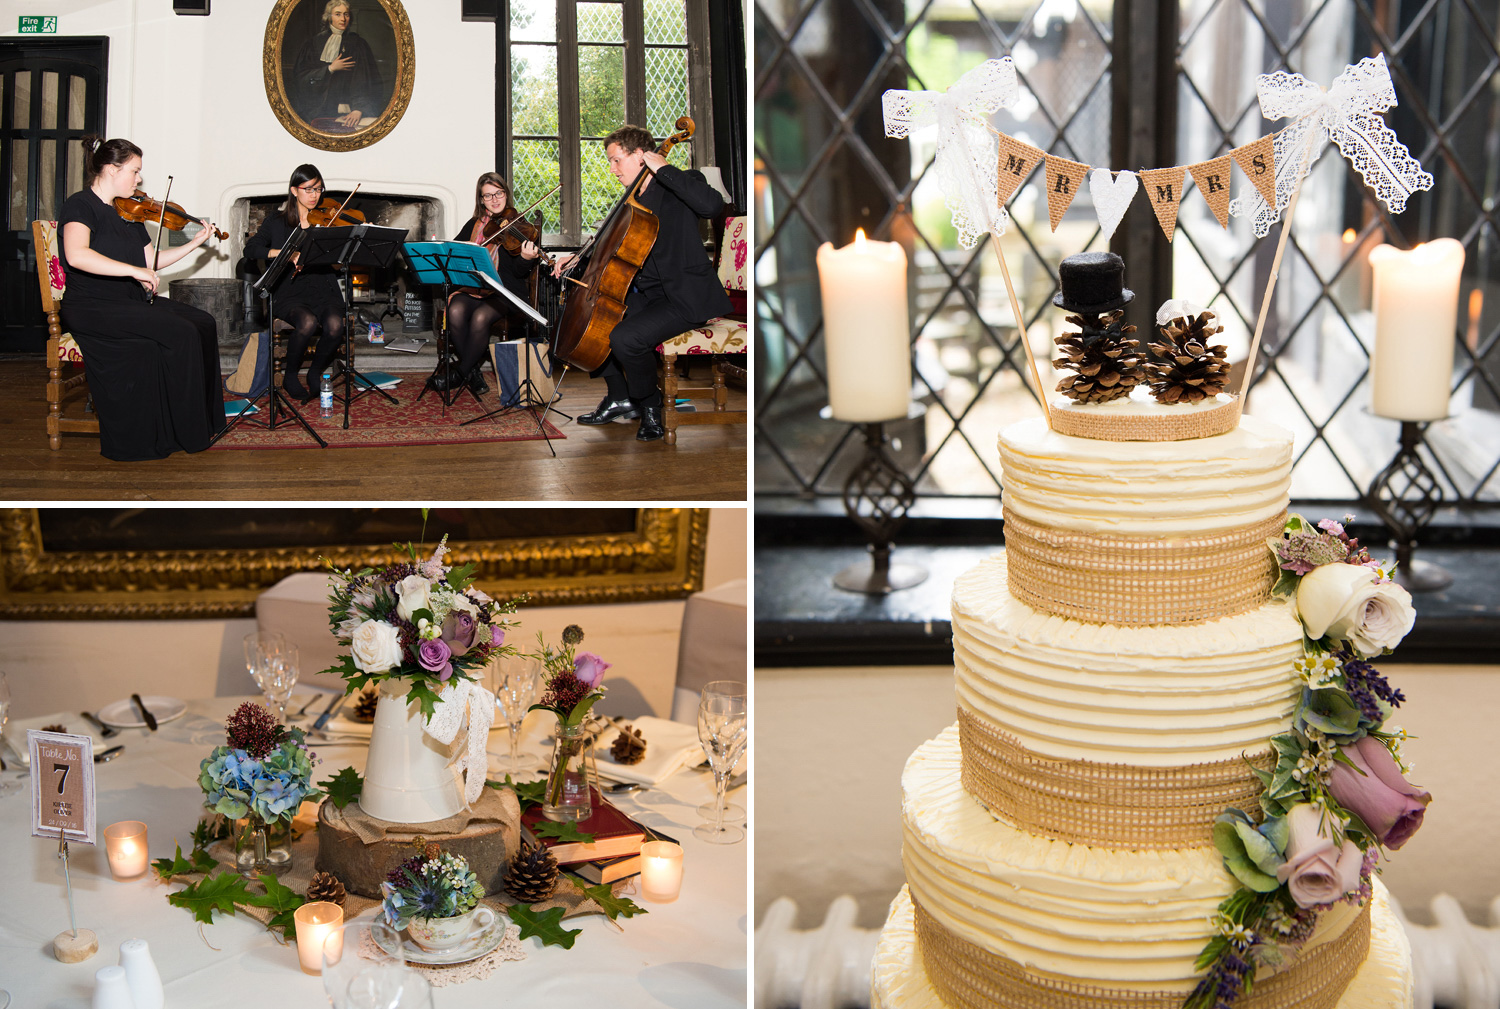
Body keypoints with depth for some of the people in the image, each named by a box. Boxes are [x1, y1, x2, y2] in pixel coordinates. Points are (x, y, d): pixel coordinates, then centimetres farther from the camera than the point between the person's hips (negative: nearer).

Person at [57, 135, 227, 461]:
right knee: (180, 332, -24)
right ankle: (184, 432, -15)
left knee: (203, 322, -9)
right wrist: (134, 271, -32)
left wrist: (195, 243, 15)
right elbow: (76, 255, -29)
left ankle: (203, 420, -4)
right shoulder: (80, 205, -10)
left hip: (131, 302, 9)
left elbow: (151, 259, 21)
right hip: (93, 308, -9)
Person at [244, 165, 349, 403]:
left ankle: (315, 372, -1)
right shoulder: (277, 222, 11)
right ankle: (290, 377, -7)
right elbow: (250, 249, -1)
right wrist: (284, 253, -16)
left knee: (334, 325, -31)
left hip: (323, 290, 1)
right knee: (307, 322, -34)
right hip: (290, 292, -1)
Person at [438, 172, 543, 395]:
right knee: (456, 311, -30)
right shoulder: (473, 225, 17)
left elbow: (519, 272, -5)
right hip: (473, 289, 3)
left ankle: (459, 372, -15)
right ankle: (472, 370, -16)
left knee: (480, 317, -33)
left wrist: (527, 258, -28)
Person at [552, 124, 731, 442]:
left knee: (625, 337, -28)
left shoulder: (681, 185, -9)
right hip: (644, 293, 10)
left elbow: (712, 204, -32)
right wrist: (580, 258, 11)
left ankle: (650, 408, -3)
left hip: (684, 297, -9)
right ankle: (620, 397, 17)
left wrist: (664, 169, -25)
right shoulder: (634, 201, 15)